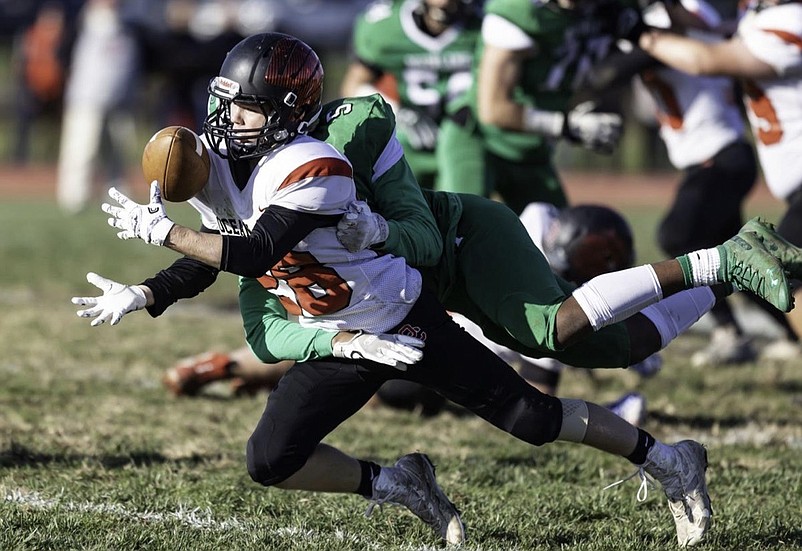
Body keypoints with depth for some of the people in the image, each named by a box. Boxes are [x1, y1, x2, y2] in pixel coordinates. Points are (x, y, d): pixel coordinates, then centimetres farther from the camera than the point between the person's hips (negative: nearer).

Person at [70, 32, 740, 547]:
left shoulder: (311, 169, -29)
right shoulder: (218, 166, -2)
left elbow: (254, 254, -35)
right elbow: (207, 264, 8)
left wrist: (160, 231, -29)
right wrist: (141, 296, -8)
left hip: (408, 321, -7)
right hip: (343, 348, 7)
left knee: (532, 418, -3)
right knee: (270, 462, -7)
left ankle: (666, 458, 17)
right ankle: (397, 485, 14)